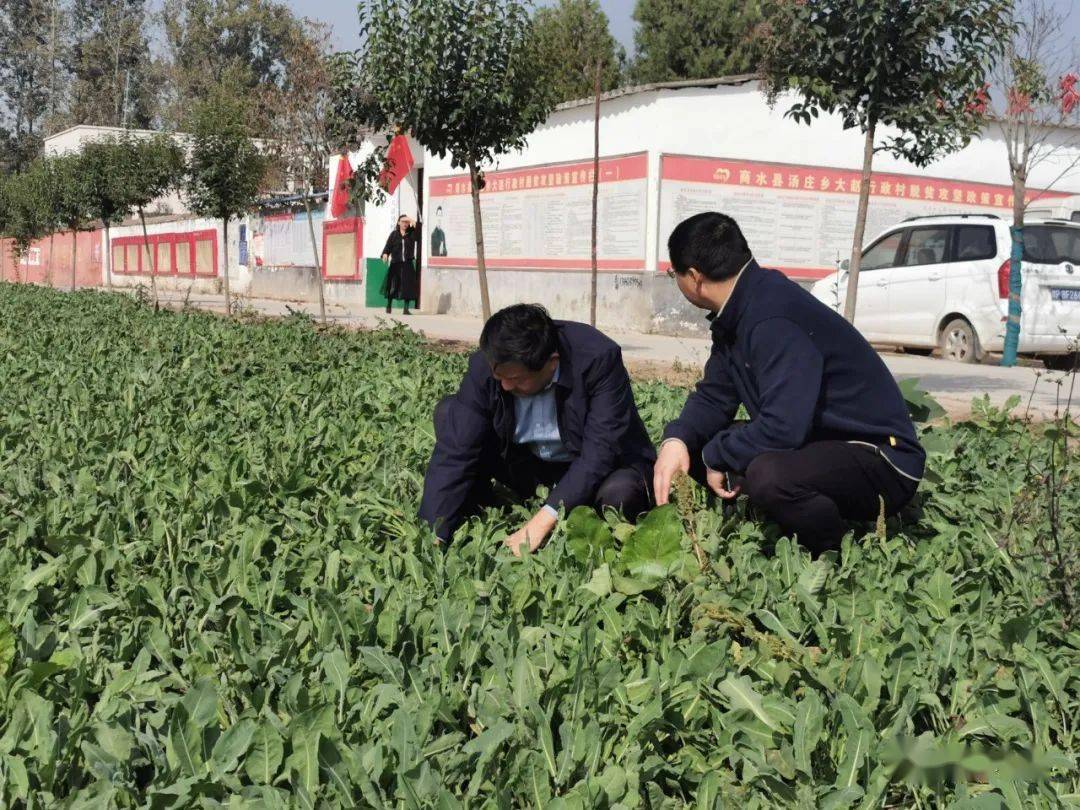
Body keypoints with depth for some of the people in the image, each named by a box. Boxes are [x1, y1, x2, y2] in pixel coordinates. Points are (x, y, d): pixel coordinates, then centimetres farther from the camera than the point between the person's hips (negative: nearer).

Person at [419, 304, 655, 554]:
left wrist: (542, 522, -39)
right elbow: (454, 453, -21)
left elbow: (600, 452, -32)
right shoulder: (484, 365, -20)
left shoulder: (600, 358, -29)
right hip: (528, 466, 3)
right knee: (448, 413, -14)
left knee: (619, 493, -38)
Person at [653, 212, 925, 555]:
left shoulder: (775, 319, -27)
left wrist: (715, 455, -17)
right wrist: (676, 439, -13)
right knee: (693, 447, 4)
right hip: (820, 445, 9)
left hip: (881, 461, -9)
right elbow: (714, 396, 7)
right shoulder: (738, 311, 3)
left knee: (768, 474, -37)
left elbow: (782, 429, -35)